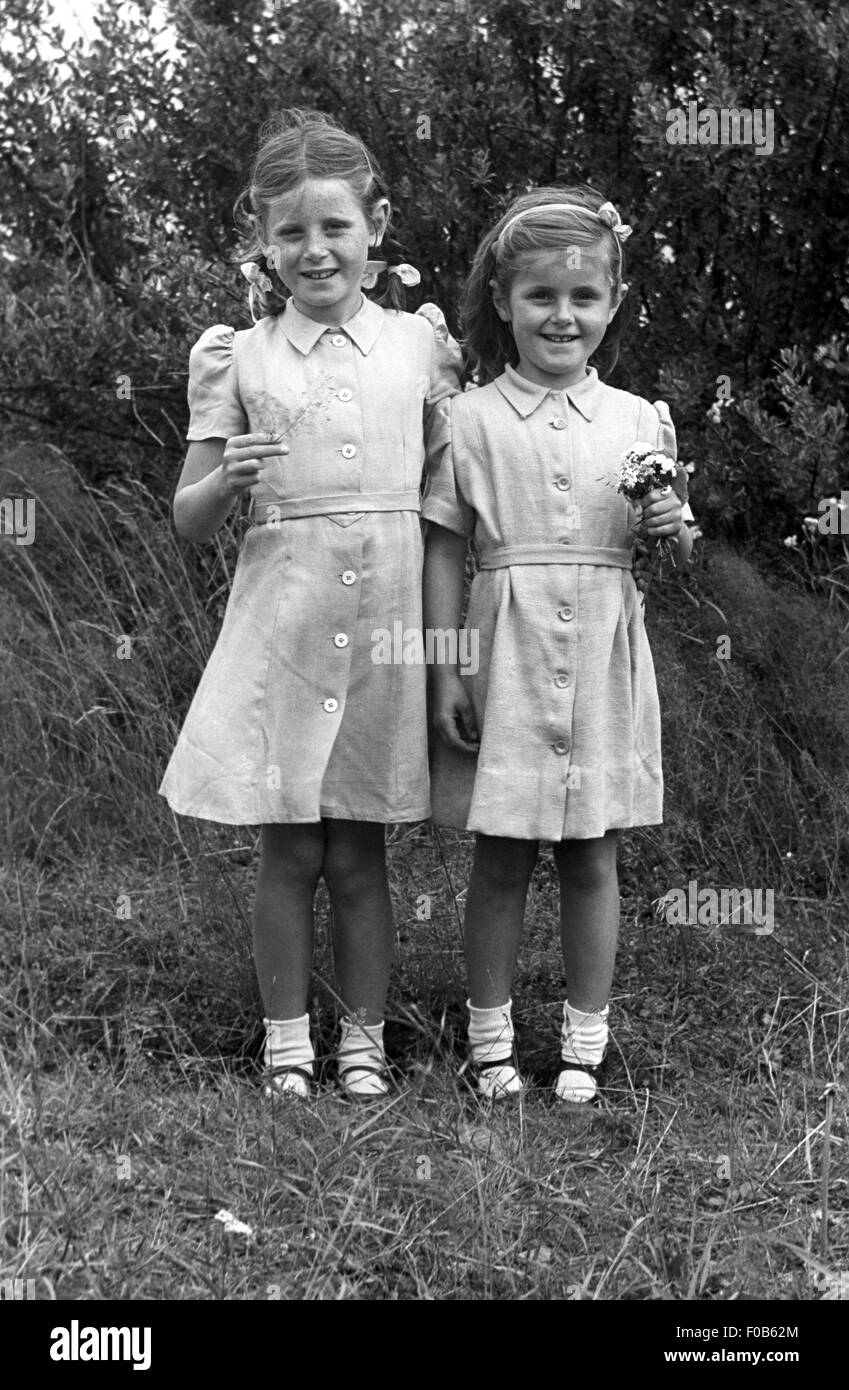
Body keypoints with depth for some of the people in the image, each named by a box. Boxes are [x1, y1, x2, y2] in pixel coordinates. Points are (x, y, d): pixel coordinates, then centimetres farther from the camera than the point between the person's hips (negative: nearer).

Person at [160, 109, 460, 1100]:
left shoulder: (418, 342, 7)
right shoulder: (239, 357, 3)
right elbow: (189, 523, 4)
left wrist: (455, 389, -3)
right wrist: (228, 479, -16)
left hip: (387, 618, 0)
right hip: (281, 618, 0)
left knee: (357, 851, 8)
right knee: (288, 849, 6)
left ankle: (363, 1038, 21)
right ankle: (286, 1039, 21)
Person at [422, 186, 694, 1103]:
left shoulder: (640, 420, 6)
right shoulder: (470, 419, 0)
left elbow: (677, 559, 12)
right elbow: (442, 552, 0)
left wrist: (672, 531, -11)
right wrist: (445, 672, -6)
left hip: (603, 664, 2)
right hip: (507, 657, -2)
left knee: (591, 858, 9)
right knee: (501, 858, 6)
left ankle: (584, 1044, 22)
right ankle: (489, 1038, 20)